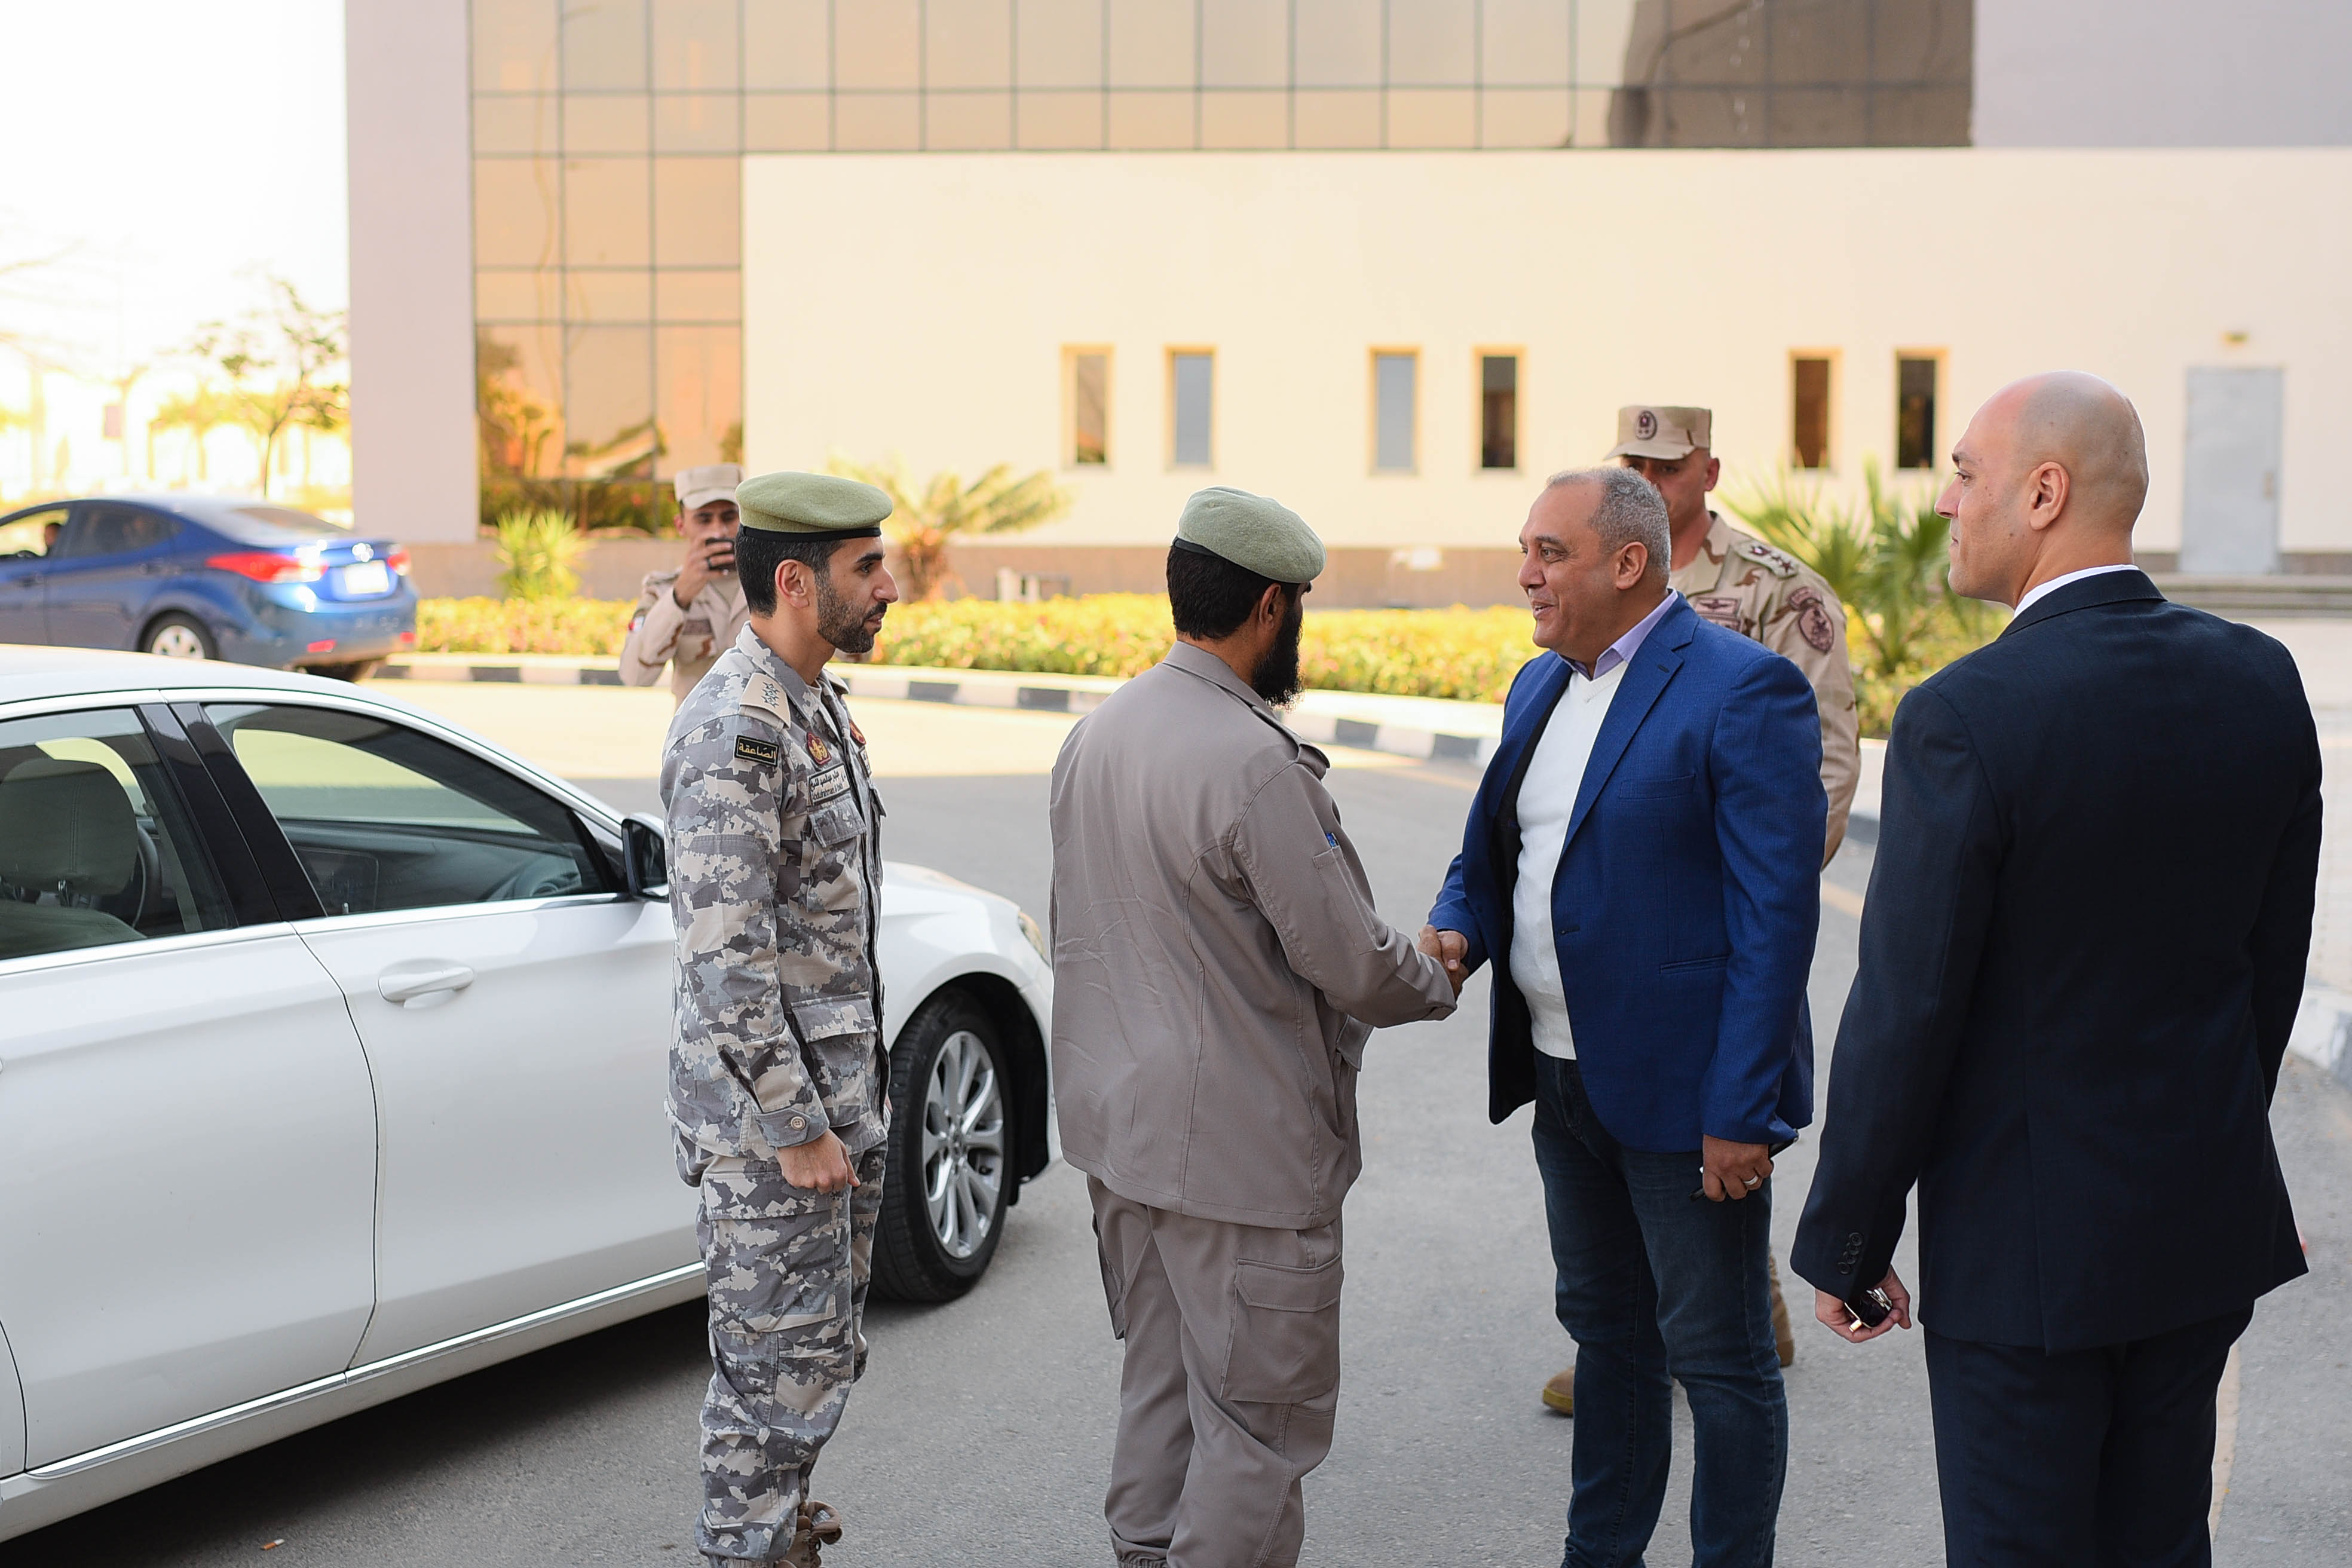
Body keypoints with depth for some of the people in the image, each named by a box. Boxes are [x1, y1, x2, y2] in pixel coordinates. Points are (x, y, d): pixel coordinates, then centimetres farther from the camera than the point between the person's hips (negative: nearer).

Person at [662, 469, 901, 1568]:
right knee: (777, 1367, 1)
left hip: (837, 1098, 10)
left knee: (823, 1352, 21)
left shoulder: (813, 707, 11)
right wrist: (794, 1129, -22)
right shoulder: (735, 731, -21)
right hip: (769, 1110, -10)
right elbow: (724, 956, -25)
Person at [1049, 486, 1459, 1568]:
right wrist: (1437, 982, 2)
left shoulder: (1094, 734, 5)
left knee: (1160, 1384, 21)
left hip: (1119, 1122, 9)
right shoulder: (1256, 764, -22)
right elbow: (1348, 959, -18)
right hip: (1240, 1149, -9)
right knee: (1262, 1419, 3)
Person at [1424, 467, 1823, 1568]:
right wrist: (1458, 928, -3)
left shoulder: (1743, 691, -15)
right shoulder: (1540, 686, 10)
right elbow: (1492, 847, 20)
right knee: (1607, 1330, 21)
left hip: (1684, 1092, -8)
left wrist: (1741, 1110, -21)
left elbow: (1776, 914, -18)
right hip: (1566, 1078, 8)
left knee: (1718, 1356, 5)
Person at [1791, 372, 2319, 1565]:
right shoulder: (2260, 681, -2)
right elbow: (2274, 959, 7)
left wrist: (1842, 1243, -6)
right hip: (2208, 1223, 6)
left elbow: (1907, 1011, -18)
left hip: (2026, 1239, -6)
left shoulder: (1964, 716, -21)